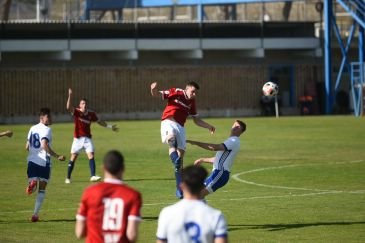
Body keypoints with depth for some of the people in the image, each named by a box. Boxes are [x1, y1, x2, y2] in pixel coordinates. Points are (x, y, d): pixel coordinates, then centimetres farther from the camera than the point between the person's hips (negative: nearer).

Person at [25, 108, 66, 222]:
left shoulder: (32, 129, 12)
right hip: (44, 162, -5)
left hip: (32, 160, 5)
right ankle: (35, 214, 2)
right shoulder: (46, 130, -9)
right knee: (42, 189, 7)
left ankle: (32, 184, -31)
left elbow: (27, 147, 17)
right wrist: (57, 156, -23)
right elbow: (44, 145, -24)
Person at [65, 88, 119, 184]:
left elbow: (100, 121, 17)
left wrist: (109, 126, 17)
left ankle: (93, 176, -19)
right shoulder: (76, 112, -7)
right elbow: (68, 107, -26)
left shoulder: (91, 113, 2)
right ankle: (68, 178, 10)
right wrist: (70, 96, -39)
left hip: (87, 138, 2)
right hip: (78, 139, -2)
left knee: (91, 156, -13)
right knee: (73, 158, 0)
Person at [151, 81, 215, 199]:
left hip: (180, 126, 5)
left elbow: (197, 120, 24)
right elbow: (157, 94, 2)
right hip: (168, 122, -5)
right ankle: (176, 163, -63)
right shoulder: (175, 92, 4)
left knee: (181, 153, 2)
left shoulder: (191, 102, 18)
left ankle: (179, 188, 7)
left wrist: (209, 126, 11)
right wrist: (154, 90, -21)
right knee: (171, 138, -39)